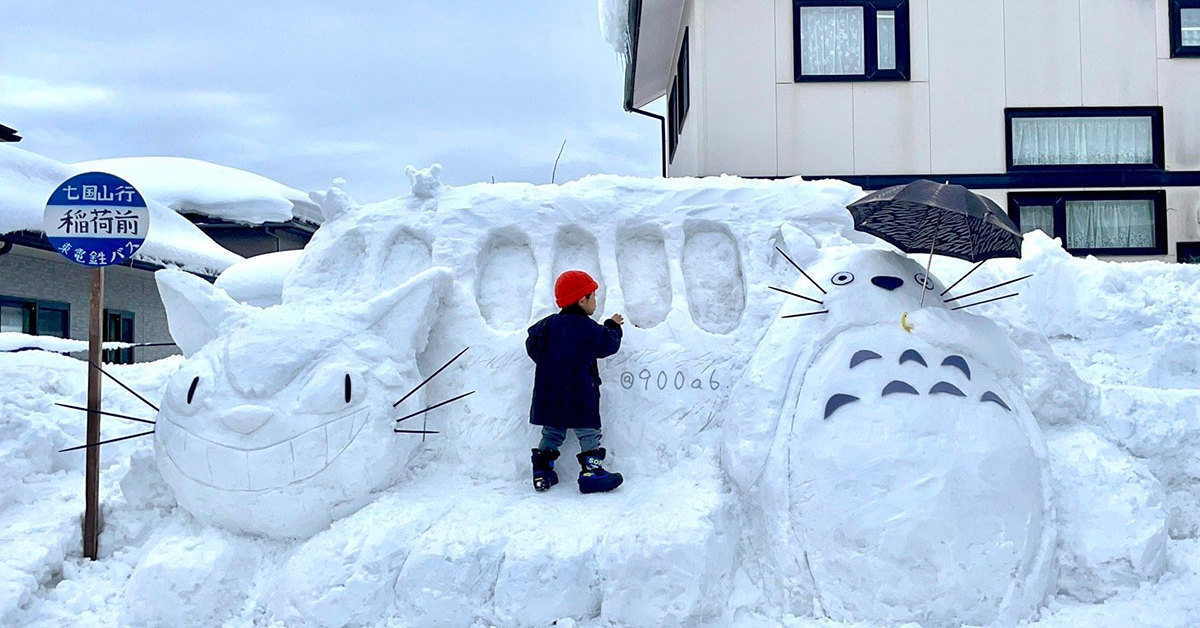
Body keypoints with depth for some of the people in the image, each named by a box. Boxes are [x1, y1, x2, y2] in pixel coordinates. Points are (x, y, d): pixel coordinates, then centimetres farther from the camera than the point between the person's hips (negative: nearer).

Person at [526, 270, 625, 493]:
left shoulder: (547, 325, 3)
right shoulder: (590, 329, -11)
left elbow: (532, 347, 11)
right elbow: (609, 345, 0)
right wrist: (613, 327, 19)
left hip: (549, 396, 5)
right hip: (580, 397, -5)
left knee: (551, 433, 16)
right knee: (589, 433, 2)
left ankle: (542, 472, 14)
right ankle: (591, 472, -3)